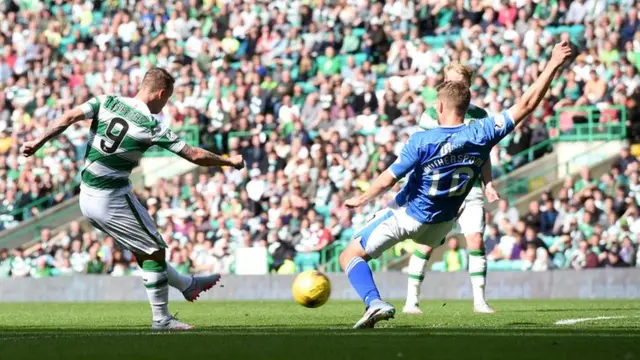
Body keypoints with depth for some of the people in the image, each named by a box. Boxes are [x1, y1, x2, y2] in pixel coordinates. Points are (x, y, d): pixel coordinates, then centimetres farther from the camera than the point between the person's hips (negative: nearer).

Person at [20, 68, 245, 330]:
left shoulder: (107, 102, -1)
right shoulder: (151, 125, -13)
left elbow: (69, 117, -13)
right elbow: (195, 155, -8)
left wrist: (38, 142, -10)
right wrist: (230, 161, 4)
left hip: (87, 198, 7)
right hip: (114, 198, -7)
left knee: (142, 250, 21)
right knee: (155, 251, 7)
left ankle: (187, 285, 38)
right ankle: (161, 319, 10)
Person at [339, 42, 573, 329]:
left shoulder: (422, 141, -26)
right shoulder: (481, 134, -17)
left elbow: (388, 179, -22)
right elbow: (526, 104, -15)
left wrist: (361, 199, -5)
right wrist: (553, 65, -13)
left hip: (405, 216, -5)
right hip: (441, 223, 5)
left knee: (351, 256, 2)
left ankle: (374, 302, -20)